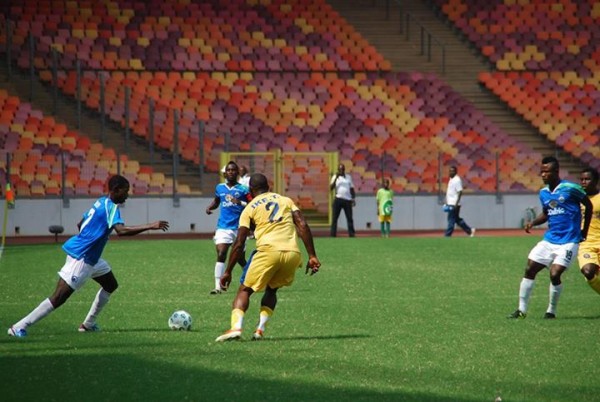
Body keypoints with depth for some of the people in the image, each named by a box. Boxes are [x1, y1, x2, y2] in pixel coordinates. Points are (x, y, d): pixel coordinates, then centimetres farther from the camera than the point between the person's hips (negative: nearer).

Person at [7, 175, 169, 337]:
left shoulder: (101, 202, 11)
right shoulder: (111, 207, -17)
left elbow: (80, 224, 22)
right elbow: (121, 230, -34)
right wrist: (150, 226, -32)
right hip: (80, 259, -11)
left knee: (111, 285, 18)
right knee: (59, 298, -11)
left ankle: (88, 324, 23)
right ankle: (19, 327, -10)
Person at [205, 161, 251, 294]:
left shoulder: (243, 189, -3)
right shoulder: (219, 188, 8)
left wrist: (240, 203, -25)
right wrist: (210, 207, 6)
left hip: (239, 228, -2)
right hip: (223, 227, 2)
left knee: (241, 259, 9)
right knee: (221, 255, -16)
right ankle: (218, 286, -17)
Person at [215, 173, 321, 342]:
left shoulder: (250, 208, 14)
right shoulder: (286, 200, 22)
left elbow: (239, 244, 8)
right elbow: (303, 226, 8)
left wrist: (228, 272, 14)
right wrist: (312, 256, 7)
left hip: (269, 251, -3)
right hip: (292, 253, 3)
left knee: (244, 290, 10)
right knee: (271, 290, 26)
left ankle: (236, 327, -13)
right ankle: (260, 329, 9)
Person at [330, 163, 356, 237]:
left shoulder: (348, 177, 15)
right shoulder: (335, 177, 6)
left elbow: (352, 189, 18)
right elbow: (331, 188, -6)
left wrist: (354, 199, 8)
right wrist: (336, 178, -13)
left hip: (347, 200, 2)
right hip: (338, 199, -2)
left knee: (350, 218, 0)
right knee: (335, 218, -4)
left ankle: (351, 234, 1)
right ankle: (333, 234, -3)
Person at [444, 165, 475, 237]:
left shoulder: (457, 180, -13)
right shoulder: (451, 180, 16)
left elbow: (460, 192, -18)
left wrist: (456, 204, -23)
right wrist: (446, 203, 20)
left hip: (454, 204, -10)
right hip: (450, 204, 10)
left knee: (451, 220, -8)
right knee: (457, 219, 14)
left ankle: (447, 235, -7)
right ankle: (470, 230, 20)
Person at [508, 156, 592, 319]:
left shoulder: (570, 188, -11)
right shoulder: (543, 193, 7)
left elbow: (588, 205, 0)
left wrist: (584, 231, 4)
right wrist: (533, 223, 3)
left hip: (568, 241, -6)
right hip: (549, 240, 6)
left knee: (554, 274, -17)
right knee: (529, 270, -1)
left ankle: (551, 311, 3)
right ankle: (522, 309, 8)